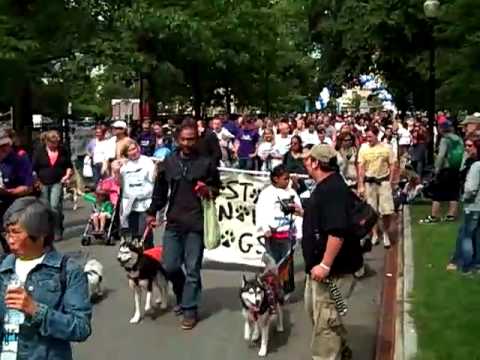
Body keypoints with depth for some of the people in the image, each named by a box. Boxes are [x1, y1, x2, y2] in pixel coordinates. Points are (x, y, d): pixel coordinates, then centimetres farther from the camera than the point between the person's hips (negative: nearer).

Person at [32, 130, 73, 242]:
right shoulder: (39, 151, 0)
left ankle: (57, 232, -4)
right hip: (43, 184, 1)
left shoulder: (63, 150, 4)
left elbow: (69, 166, 15)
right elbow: (34, 168, 2)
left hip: (57, 183, -1)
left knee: (55, 206, -15)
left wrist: (68, 175, -2)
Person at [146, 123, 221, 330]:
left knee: (192, 269, 2)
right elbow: (160, 190, 15)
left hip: (196, 223, -3)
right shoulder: (169, 163, 7)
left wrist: (209, 191, -14)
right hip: (173, 222, 3)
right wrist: (152, 212, 13)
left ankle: (190, 309, 15)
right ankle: (183, 296, 33)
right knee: (169, 266, 6)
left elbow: (217, 187, 7)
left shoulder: (206, 163, -2)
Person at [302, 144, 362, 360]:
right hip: (319, 264, 11)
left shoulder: (333, 189, -22)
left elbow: (338, 231, -31)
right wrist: (304, 212, 21)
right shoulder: (325, 187, 11)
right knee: (315, 310, 23)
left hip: (332, 269, -11)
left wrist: (325, 265, -31)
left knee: (324, 319, -3)